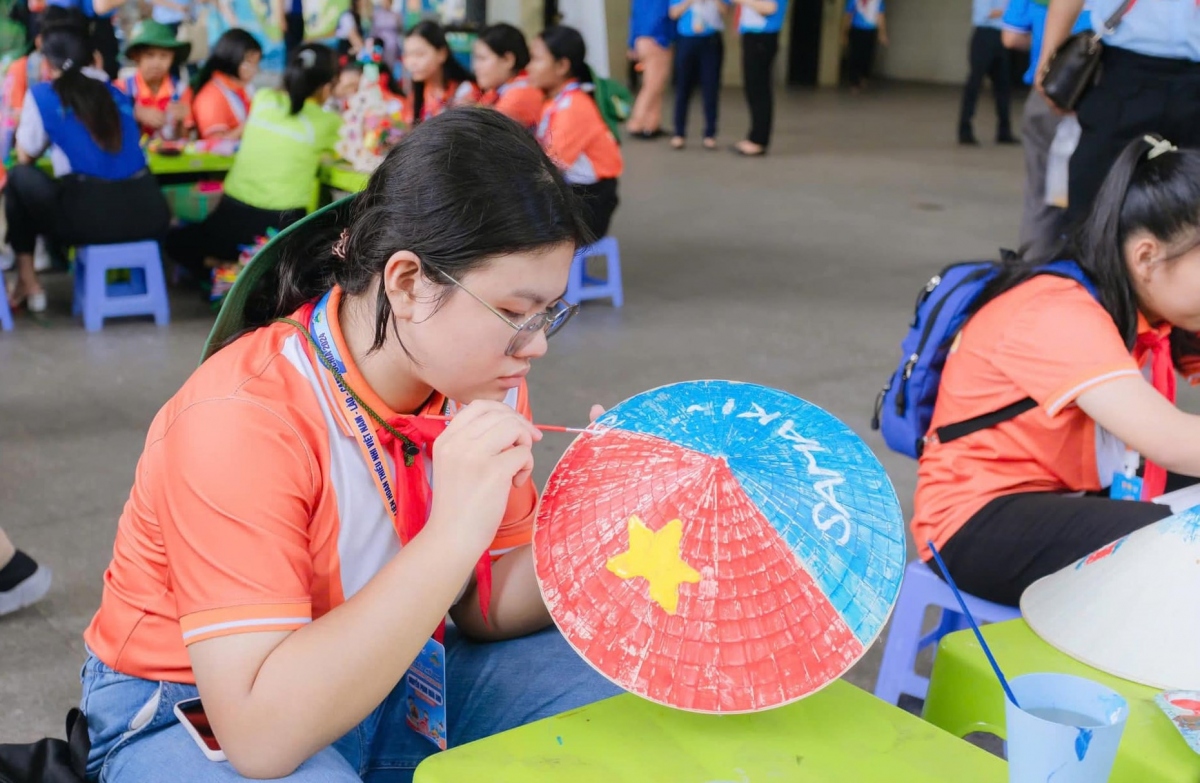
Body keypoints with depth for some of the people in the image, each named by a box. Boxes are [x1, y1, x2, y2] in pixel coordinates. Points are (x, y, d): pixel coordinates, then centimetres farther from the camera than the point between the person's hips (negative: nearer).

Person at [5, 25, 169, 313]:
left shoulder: (42, 95, 7)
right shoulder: (113, 91, 19)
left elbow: (26, 157, 19)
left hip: (89, 219, -4)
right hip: (148, 215, 4)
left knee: (19, 177, 22)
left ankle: (28, 282, 22)